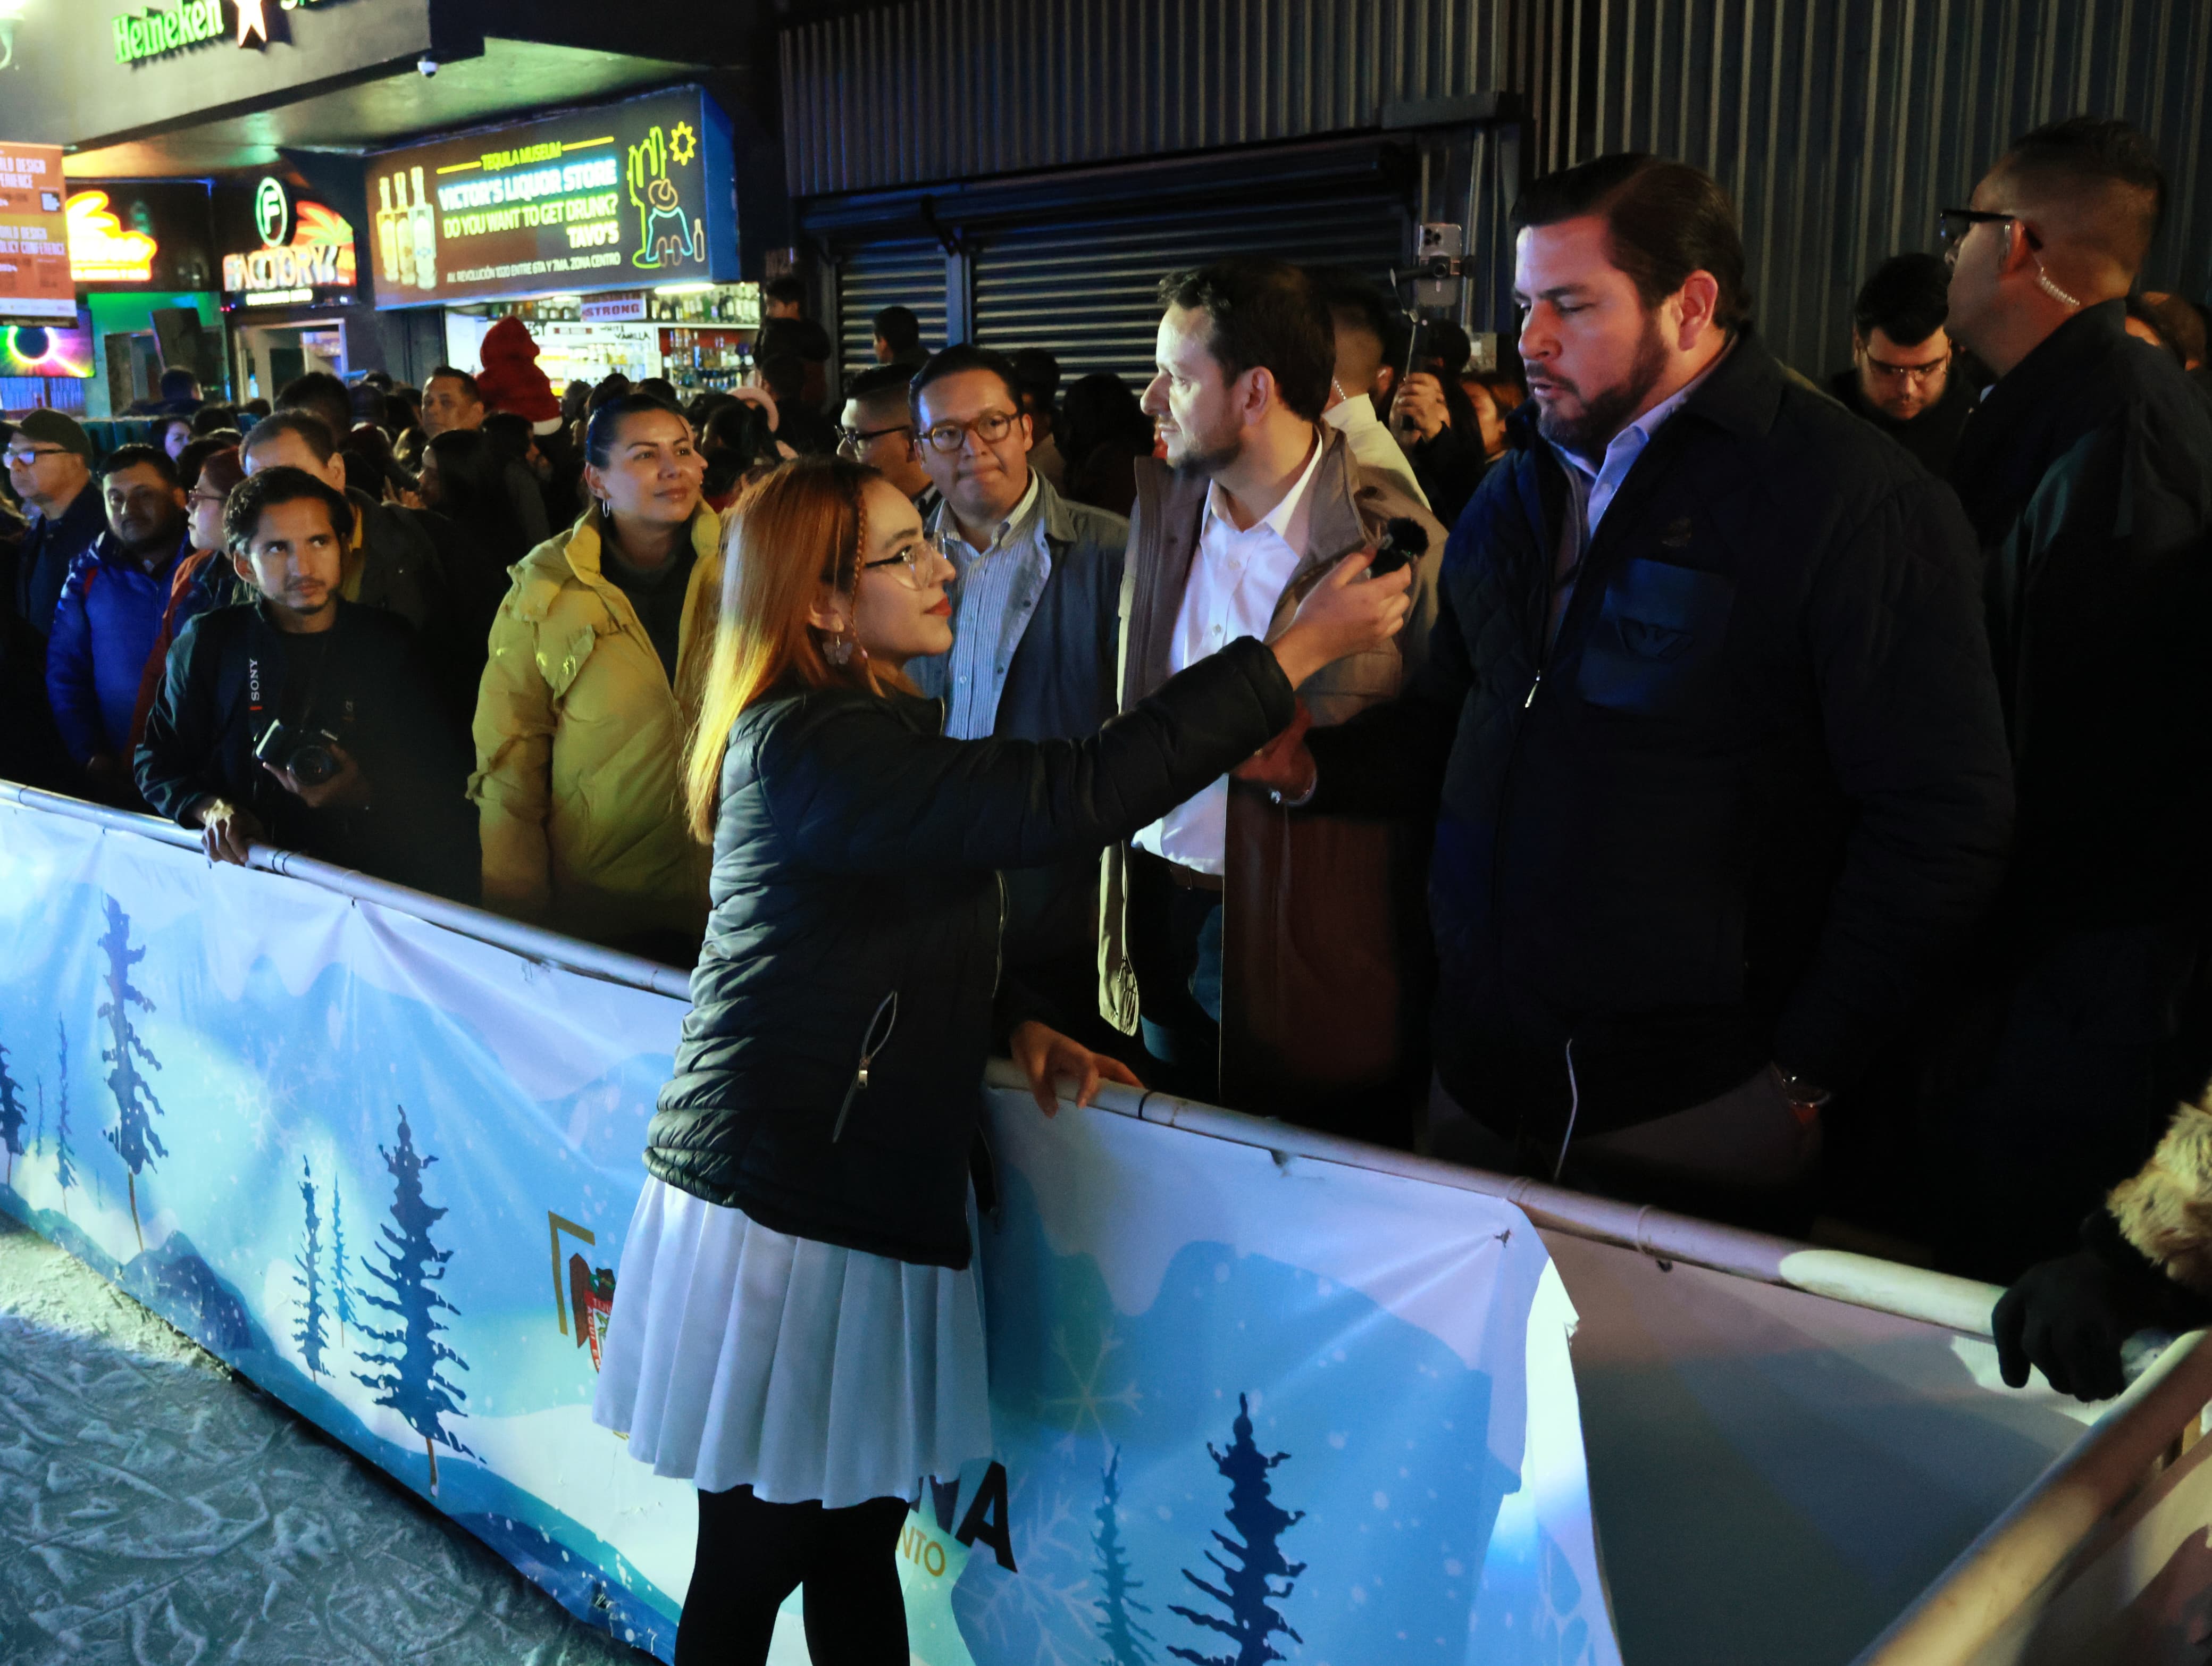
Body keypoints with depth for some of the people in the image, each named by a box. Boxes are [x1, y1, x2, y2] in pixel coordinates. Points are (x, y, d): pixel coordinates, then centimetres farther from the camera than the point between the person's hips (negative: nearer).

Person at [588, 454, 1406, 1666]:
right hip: (783, 1209, -9)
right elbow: (1069, 799, -31)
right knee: (755, 1565, 7)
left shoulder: (865, 725, 12)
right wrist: (1300, 650, -25)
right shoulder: (814, 748, -21)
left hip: (863, 1193, 9)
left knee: (858, 1541, 17)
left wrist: (1015, 1025, 2)